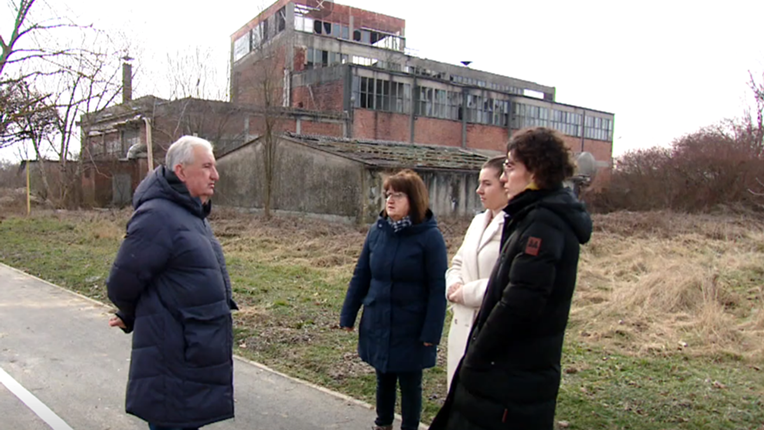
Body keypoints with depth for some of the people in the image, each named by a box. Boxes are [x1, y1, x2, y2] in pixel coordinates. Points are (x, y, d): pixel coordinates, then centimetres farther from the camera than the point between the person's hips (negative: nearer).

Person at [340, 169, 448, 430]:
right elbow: (360, 276, 5)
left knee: (410, 383, 13)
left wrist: (431, 332, -15)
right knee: (384, 379, 21)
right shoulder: (377, 231, -2)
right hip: (377, 325, 4)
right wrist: (348, 316, 6)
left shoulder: (430, 236, -14)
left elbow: (438, 288, -13)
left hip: (411, 329, -4)